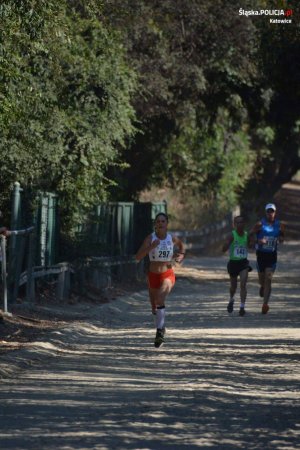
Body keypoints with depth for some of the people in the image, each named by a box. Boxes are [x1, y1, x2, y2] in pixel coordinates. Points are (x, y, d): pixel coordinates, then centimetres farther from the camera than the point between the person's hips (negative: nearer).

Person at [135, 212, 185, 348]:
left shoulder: (172, 239, -2)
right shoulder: (150, 238, -8)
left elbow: (181, 244, 24)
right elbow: (138, 257, -18)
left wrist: (181, 255, 5)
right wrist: (150, 247, -31)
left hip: (168, 275, -2)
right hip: (153, 275, 2)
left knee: (160, 300, -30)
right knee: (154, 308, 16)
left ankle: (159, 331, -34)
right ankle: (161, 327, 46)